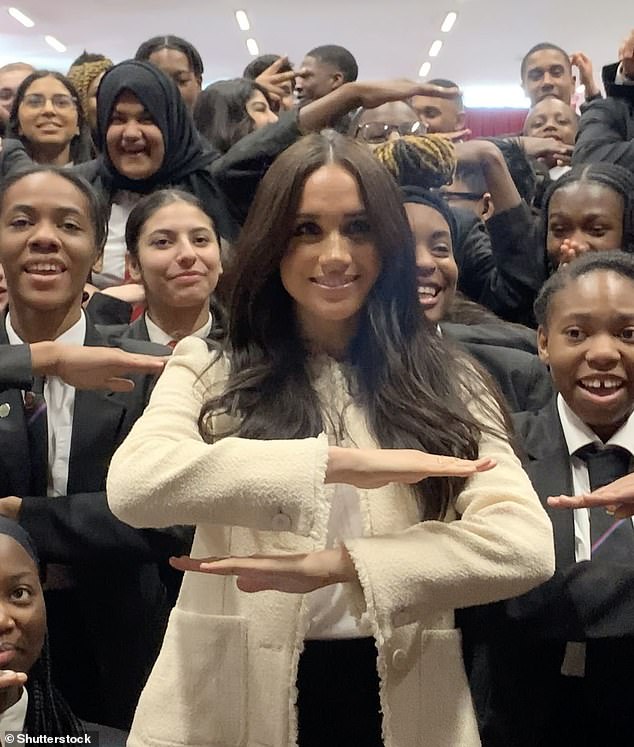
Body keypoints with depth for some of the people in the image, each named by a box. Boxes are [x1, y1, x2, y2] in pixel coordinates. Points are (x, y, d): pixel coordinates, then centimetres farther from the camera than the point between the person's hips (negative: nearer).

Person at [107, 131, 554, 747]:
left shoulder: (444, 387, 1)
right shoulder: (209, 373, -1)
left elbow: (526, 545, -14)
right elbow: (131, 485, -22)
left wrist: (335, 564, -23)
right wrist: (335, 461, -26)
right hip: (232, 697, 0)